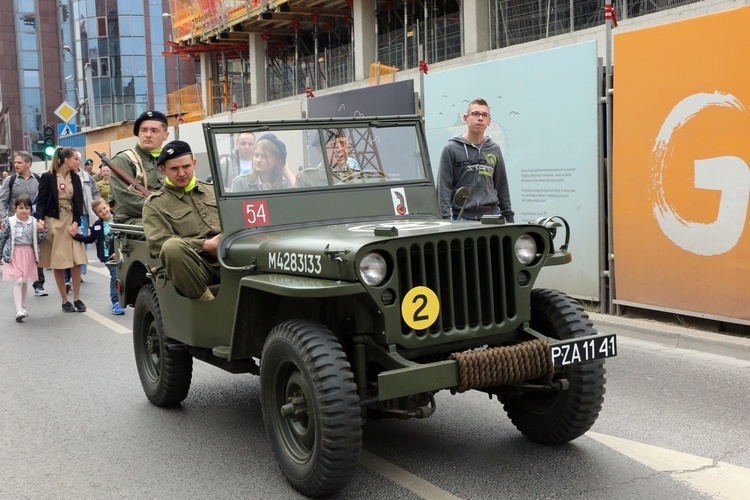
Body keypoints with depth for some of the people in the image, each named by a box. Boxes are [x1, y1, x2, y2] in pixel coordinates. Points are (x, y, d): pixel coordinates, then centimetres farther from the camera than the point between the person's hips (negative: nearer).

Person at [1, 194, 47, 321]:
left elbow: (38, 240, 6)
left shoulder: (34, 222, 1)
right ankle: (19, 310, -13)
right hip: (14, 254, -3)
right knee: (18, 281, -12)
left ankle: (23, 307, 29)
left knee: (24, 282, 14)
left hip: (28, 254, 3)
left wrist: (41, 231, -11)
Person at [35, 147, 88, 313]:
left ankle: (77, 298, 8)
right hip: (54, 222, -4)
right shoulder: (48, 177, -6)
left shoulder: (75, 178, 8)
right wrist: (40, 219, -22)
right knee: (59, 264, 1)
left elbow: (79, 202, 8)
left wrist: (76, 221, -5)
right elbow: (41, 201, -6)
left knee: (76, 262, -2)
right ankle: (65, 300, 10)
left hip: (72, 221, 4)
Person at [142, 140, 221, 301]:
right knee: (172, 246, -36)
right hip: (196, 265, -3)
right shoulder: (154, 204, 11)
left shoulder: (213, 190, 24)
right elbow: (158, 243, -4)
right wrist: (205, 245, -12)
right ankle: (207, 303, -27)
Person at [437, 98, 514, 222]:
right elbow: (444, 187, -4)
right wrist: (446, 218, -13)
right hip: (462, 218, -4)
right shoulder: (451, 149, 0)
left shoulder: (494, 149, 13)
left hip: (492, 217, 4)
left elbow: (502, 186, 19)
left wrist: (509, 217, 15)